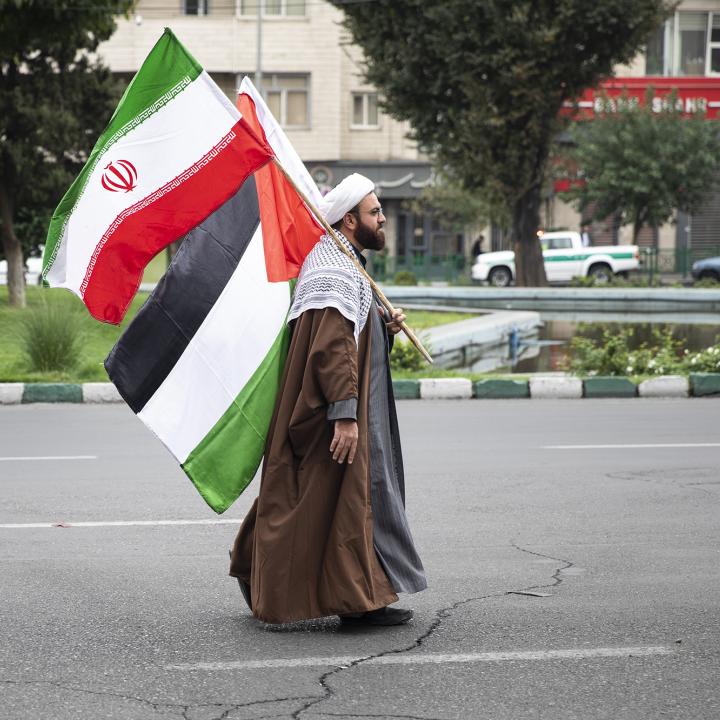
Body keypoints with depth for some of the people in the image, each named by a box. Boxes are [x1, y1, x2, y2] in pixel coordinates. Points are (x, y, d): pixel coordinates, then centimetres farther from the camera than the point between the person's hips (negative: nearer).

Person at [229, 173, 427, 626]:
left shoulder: (347, 266, 18)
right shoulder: (334, 273, -17)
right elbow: (331, 348, -26)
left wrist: (386, 327, 8)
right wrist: (344, 414, -29)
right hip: (337, 414, -11)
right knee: (347, 497, -6)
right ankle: (358, 600, -2)